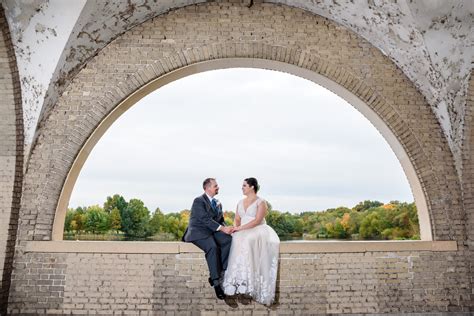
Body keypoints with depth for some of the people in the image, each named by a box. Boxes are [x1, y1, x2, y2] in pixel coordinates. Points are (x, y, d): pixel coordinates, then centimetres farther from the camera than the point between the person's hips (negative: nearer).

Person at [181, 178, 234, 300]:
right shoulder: (198, 201, -8)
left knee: (229, 240, -23)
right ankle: (216, 282, -26)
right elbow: (206, 219, -19)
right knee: (213, 247, -35)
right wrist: (222, 229, -27)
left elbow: (221, 220, 16)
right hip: (198, 232, -7)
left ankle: (220, 272, -21)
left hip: (212, 231, 7)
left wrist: (226, 228, -7)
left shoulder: (218, 203, 16)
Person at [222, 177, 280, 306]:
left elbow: (257, 221, -14)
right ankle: (238, 282, -30)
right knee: (235, 239, -29)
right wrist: (235, 227, -9)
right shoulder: (240, 202, 18)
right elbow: (237, 219, 14)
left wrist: (241, 228, -21)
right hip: (243, 232, 5)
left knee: (246, 241, -36)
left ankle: (246, 283, -33)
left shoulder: (261, 202, -3)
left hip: (258, 231, -5)